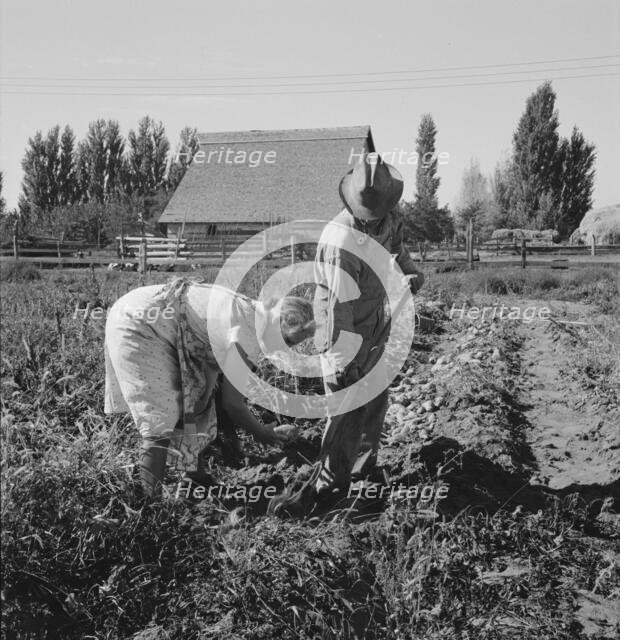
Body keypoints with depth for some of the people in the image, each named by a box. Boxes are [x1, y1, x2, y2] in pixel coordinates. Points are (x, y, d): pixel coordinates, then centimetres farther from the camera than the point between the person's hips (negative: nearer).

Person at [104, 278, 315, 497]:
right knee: (161, 419, -9)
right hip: (136, 328, -10)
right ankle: (151, 502, -5)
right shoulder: (249, 336, -21)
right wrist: (260, 432, 5)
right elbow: (232, 403, -13)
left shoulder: (249, 309, 7)